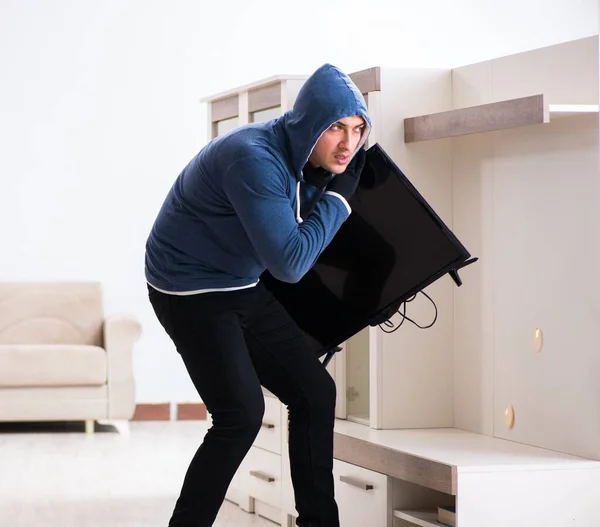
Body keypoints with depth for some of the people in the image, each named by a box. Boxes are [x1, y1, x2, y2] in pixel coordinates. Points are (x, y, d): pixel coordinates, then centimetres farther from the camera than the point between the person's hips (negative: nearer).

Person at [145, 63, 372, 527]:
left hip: (243, 289, 9)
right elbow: (289, 262, -30)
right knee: (241, 414, -18)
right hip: (191, 291, -9)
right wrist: (338, 197, -22)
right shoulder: (255, 159, -29)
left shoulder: (302, 158, -2)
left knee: (316, 393, 4)